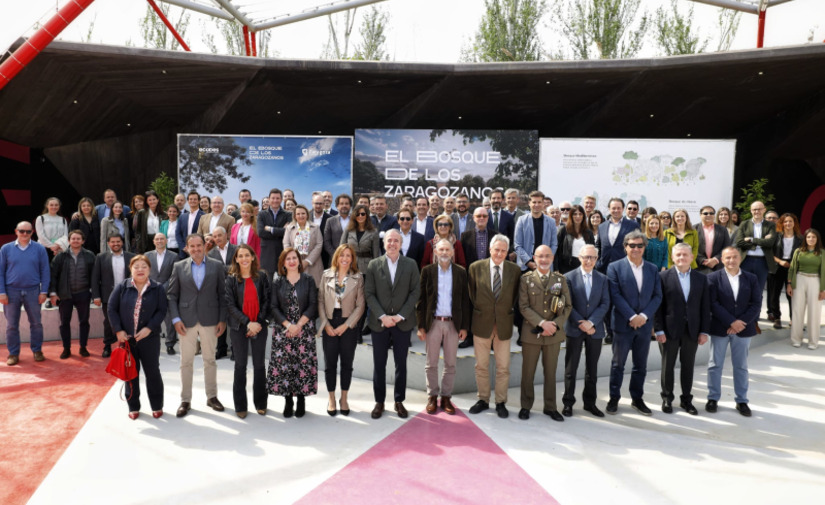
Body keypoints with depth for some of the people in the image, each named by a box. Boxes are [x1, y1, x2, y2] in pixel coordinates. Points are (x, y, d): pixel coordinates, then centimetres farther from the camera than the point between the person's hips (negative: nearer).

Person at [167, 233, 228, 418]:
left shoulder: (217, 266, 1)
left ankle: (212, 396, 24)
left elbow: (222, 294, 2)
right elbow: (172, 295, 3)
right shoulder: (179, 267, 3)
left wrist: (222, 319, -3)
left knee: (210, 360, 10)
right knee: (186, 362, 7)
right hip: (186, 320, 0)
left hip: (209, 320, 0)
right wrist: (176, 319, -6)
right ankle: (185, 400, 18)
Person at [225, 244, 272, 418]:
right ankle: (240, 405, 17)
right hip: (239, 327, -1)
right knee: (240, 365, 7)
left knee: (259, 364, 7)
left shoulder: (262, 276, 1)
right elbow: (230, 305, -6)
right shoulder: (231, 279, -2)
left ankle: (260, 403, 20)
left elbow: (267, 301, 1)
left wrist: (259, 322, -9)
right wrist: (248, 323, -15)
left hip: (259, 326, 1)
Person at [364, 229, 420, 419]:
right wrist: (382, 316, -12)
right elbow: (369, 293, -2)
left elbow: (415, 292, -2)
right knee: (379, 364, 7)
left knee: (401, 364, 9)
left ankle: (399, 401, 22)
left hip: (402, 323, 0)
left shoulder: (411, 265, 2)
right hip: (379, 323, 0)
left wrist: (400, 316, -10)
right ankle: (379, 402, 20)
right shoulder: (373, 265, 1)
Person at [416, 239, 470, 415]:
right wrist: (421, 326, -5)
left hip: (453, 323, 1)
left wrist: (464, 326, 0)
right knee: (431, 363, 7)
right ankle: (432, 397, 18)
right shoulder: (427, 271, 0)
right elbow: (421, 299, 0)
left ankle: (446, 397, 19)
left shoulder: (461, 272, 3)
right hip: (433, 322, -1)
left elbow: (465, 301, 4)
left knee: (450, 364, 8)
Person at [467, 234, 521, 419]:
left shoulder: (515, 270, -1)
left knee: (503, 367, 6)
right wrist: (479, 310, 5)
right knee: (481, 366, 10)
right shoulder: (476, 267, -3)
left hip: (504, 324, 0)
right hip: (482, 323, 0)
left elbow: (515, 295, 9)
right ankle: (483, 400, 24)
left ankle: (501, 402, 19)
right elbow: (472, 294, 7)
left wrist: (507, 311, 4)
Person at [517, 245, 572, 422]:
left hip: (554, 334, 2)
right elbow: (523, 307, -8)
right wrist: (542, 323, -18)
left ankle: (550, 407, 24)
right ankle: (526, 406, 21)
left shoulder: (560, 279, 6)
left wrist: (555, 324, -10)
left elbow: (568, 306, 4)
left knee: (550, 372, 12)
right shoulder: (526, 279, -1)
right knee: (528, 372, 7)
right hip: (531, 333, -2)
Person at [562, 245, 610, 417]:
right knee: (571, 368, 5)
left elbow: (605, 304, -2)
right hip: (574, 329, -2)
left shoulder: (602, 279, 6)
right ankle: (568, 402, 15)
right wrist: (581, 324, -13)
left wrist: (591, 322, -14)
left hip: (595, 329, 2)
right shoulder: (569, 277, -2)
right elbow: (568, 305, -6)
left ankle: (590, 402, 22)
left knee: (592, 369, 10)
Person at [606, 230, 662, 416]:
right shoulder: (615, 267, -4)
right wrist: (632, 317, -16)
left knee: (641, 365, 11)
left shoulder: (652, 269, 8)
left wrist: (644, 316, -10)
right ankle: (614, 398, 18)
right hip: (623, 324, -3)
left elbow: (657, 296, 4)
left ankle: (637, 398, 24)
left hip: (644, 324, 4)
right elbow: (615, 295, -10)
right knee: (618, 364, 6)